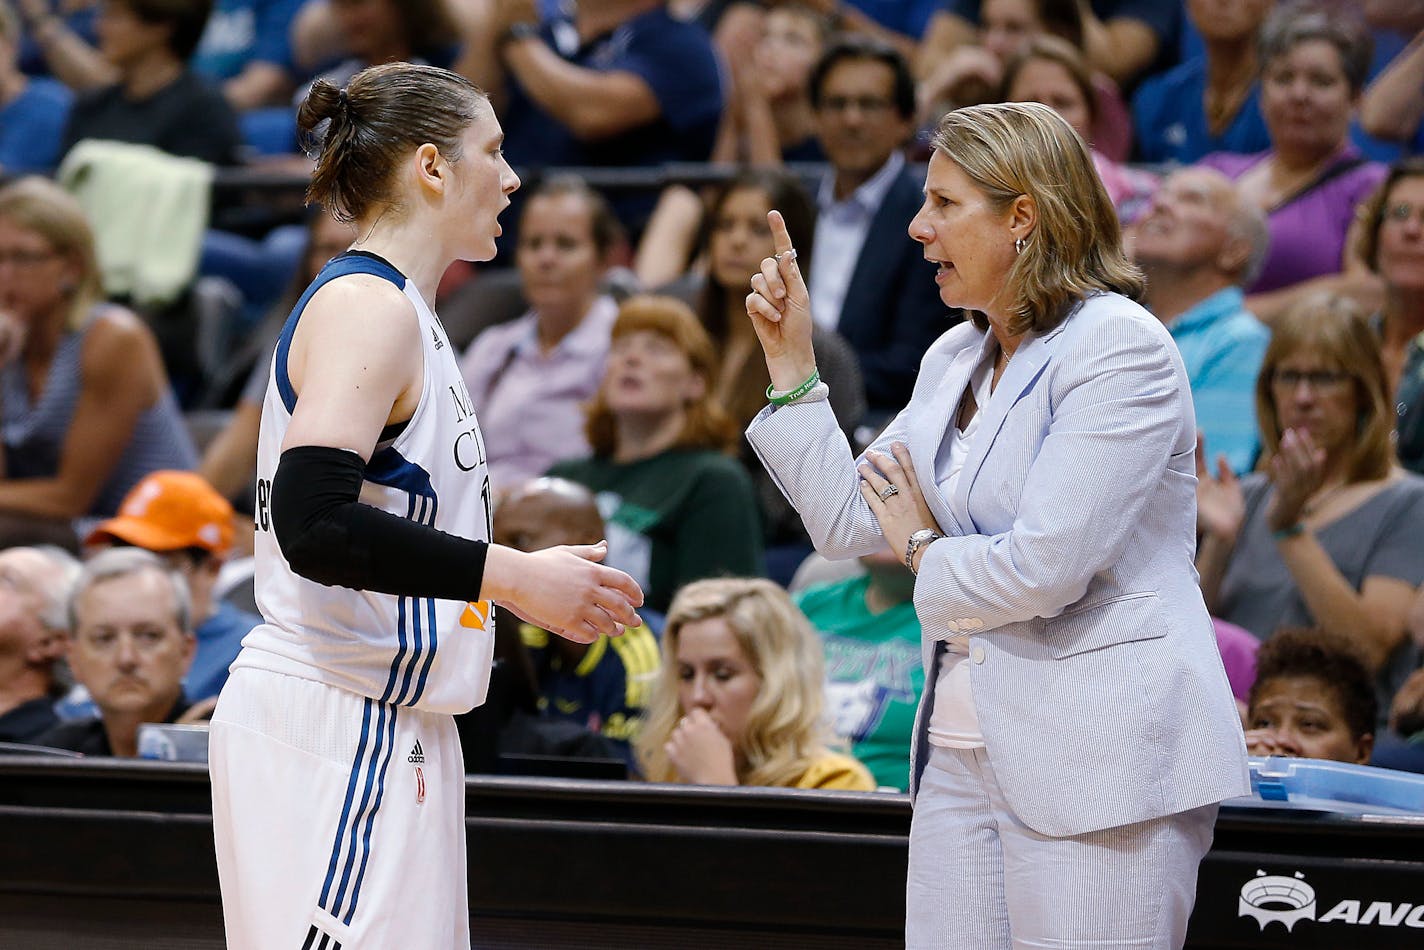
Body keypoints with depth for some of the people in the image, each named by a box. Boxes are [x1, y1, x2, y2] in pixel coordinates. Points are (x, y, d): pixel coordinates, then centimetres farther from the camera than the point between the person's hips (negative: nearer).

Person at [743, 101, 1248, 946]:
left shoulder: (1121, 350, -12)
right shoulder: (955, 360, 15)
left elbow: (1046, 568, -20)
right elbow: (849, 521, 16)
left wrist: (928, 553, 0)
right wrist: (791, 362, 12)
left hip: (1098, 764, -8)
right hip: (966, 748, 8)